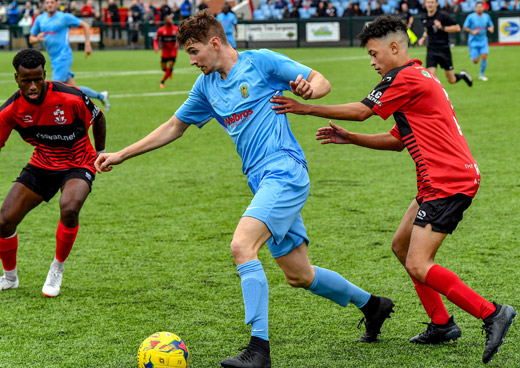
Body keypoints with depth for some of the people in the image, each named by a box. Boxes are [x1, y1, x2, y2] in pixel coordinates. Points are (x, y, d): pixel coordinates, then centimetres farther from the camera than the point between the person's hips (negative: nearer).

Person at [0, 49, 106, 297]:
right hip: (41, 165, 3)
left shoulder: (71, 98, -23)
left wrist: (101, 153, 8)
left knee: (69, 208, -35)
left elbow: (98, 118, -2)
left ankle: (57, 269, -9)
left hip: (78, 165, -3)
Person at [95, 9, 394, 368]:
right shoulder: (206, 86, 15)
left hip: (284, 173, -8)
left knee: (242, 245, -26)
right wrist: (121, 155, 22)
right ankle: (371, 304, 34)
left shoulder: (260, 61, -5)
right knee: (299, 275, 11)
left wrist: (308, 88, -27)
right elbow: (174, 127, 24)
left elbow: (322, 82, -3)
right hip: (263, 182, 8)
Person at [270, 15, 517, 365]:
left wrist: (304, 108, 0)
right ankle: (441, 324, 18)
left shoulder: (406, 77, -11)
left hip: (449, 183, -11)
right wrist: (349, 138, 18)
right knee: (402, 246, 17)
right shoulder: (420, 77, 21)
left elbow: (360, 111, -7)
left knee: (418, 265, -15)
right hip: (439, 181, 11)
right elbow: (398, 140, 24)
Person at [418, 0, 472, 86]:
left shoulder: (443, 16, -11)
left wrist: (442, 27, -20)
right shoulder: (424, 18, 5)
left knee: (451, 80, 6)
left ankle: (462, 75, 39)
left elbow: (457, 28, -10)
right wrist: (423, 38, 7)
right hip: (431, 50, 3)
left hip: (444, 50, -3)